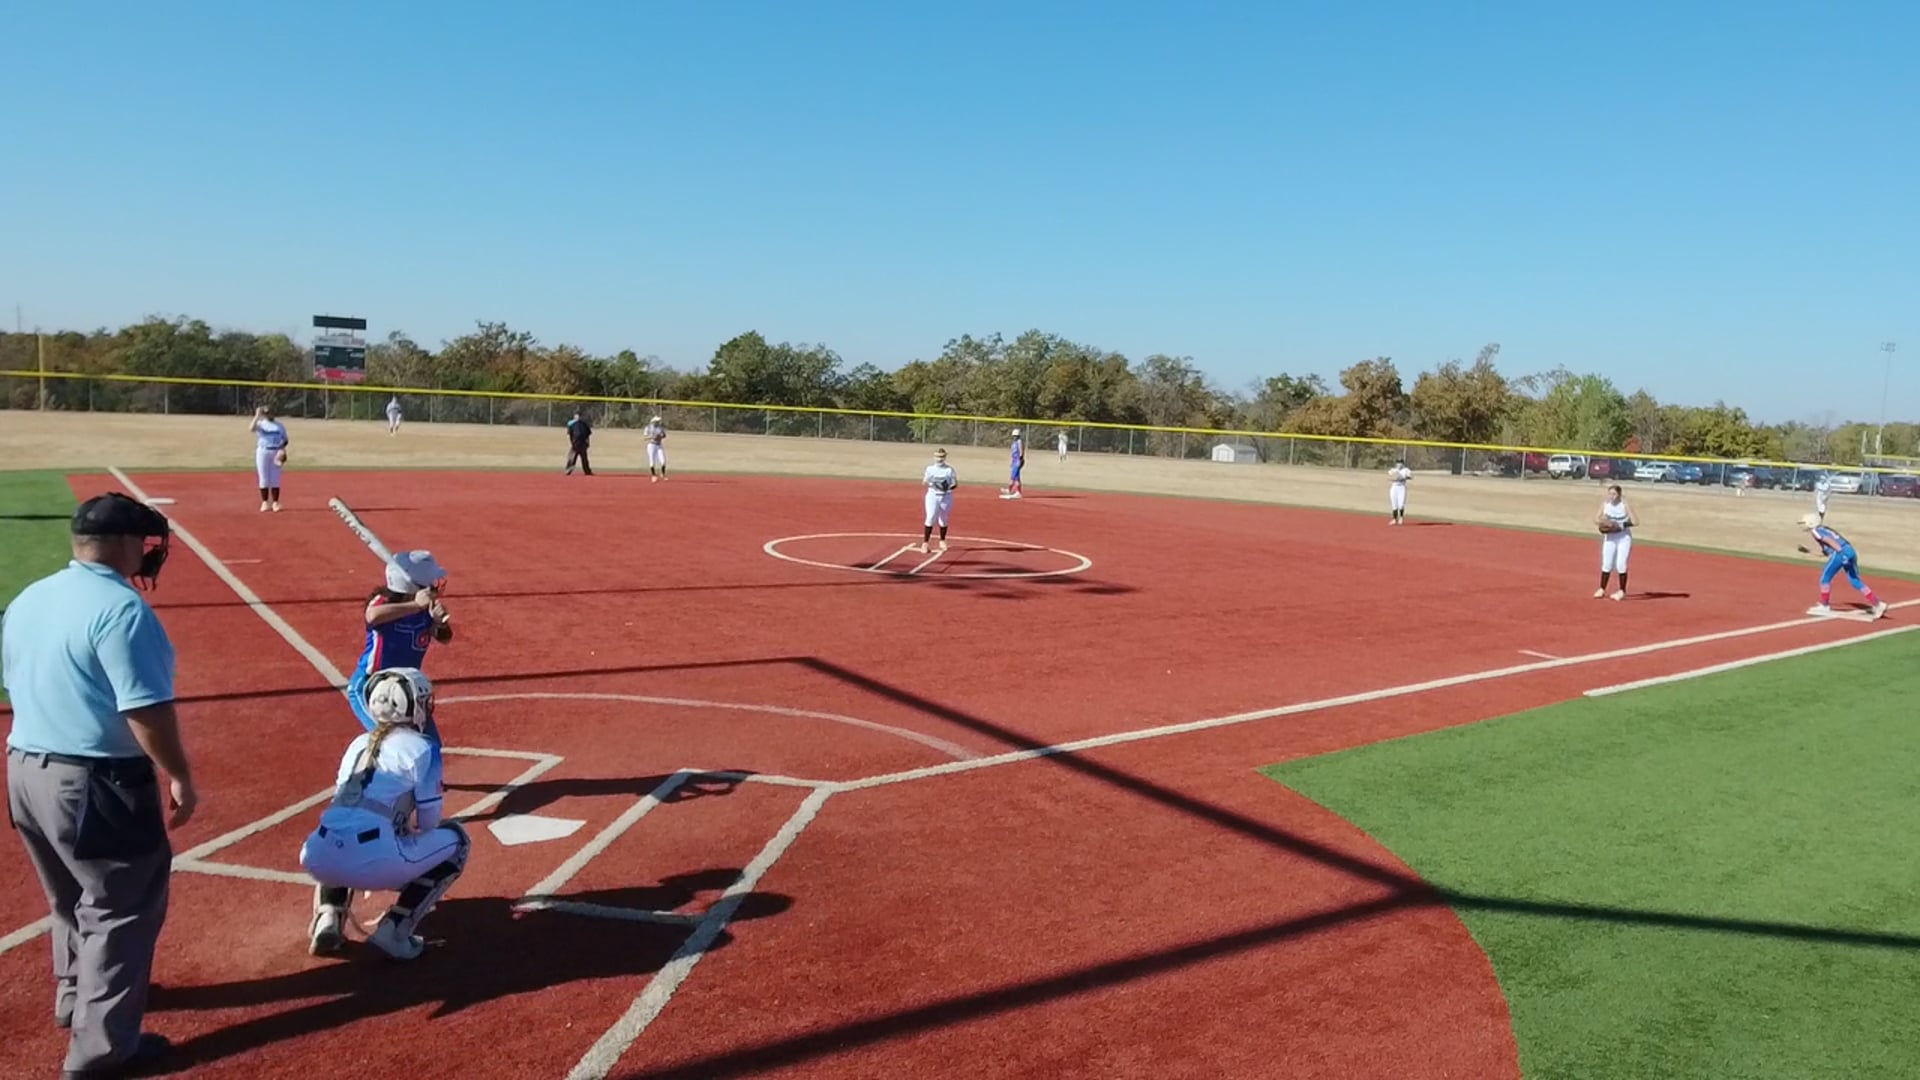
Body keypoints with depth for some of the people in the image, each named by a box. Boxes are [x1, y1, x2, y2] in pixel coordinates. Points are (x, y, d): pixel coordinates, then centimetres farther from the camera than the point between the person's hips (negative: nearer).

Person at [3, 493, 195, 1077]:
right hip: (98, 784, -9)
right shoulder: (120, 608, -20)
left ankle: (77, 999, 45)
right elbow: (147, 711, -23)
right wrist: (181, 778, -14)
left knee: (72, 898, 26)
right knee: (122, 907, 4)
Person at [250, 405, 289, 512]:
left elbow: (285, 440, 9)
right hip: (263, 452, -1)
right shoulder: (260, 424, 3)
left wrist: (282, 449, -8)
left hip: (276, 453, 1)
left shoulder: (280, 426, 10)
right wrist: (257, 416, -20)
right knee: (263, 479, 2)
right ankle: (265, 502, 8)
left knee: (275, 479, 2)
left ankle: (275, 503, 6)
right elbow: (252, 428, -19)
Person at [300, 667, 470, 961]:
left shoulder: (358, 743, 22)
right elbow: (429, 823, 7)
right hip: (373, 861, -6)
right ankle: (394, 928, 4)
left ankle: (328, 919, 18)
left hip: (319, 858, 6)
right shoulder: (421, 748, 4)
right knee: (455, 839, 17)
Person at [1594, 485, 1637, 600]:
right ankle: (1602, 589, 15)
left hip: (1624, 538, -3)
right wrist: (1603, 523, -16)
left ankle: (1622, 591, 6)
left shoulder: (1625, 505, -13)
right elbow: (1596, 519, 4)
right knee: (1606, 564, 3)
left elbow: (1635, 521, -16)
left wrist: (1622, 525, -25)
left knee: (1621, 564, -6)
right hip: (1609, 538, 3)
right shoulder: (1605, 505, -3)